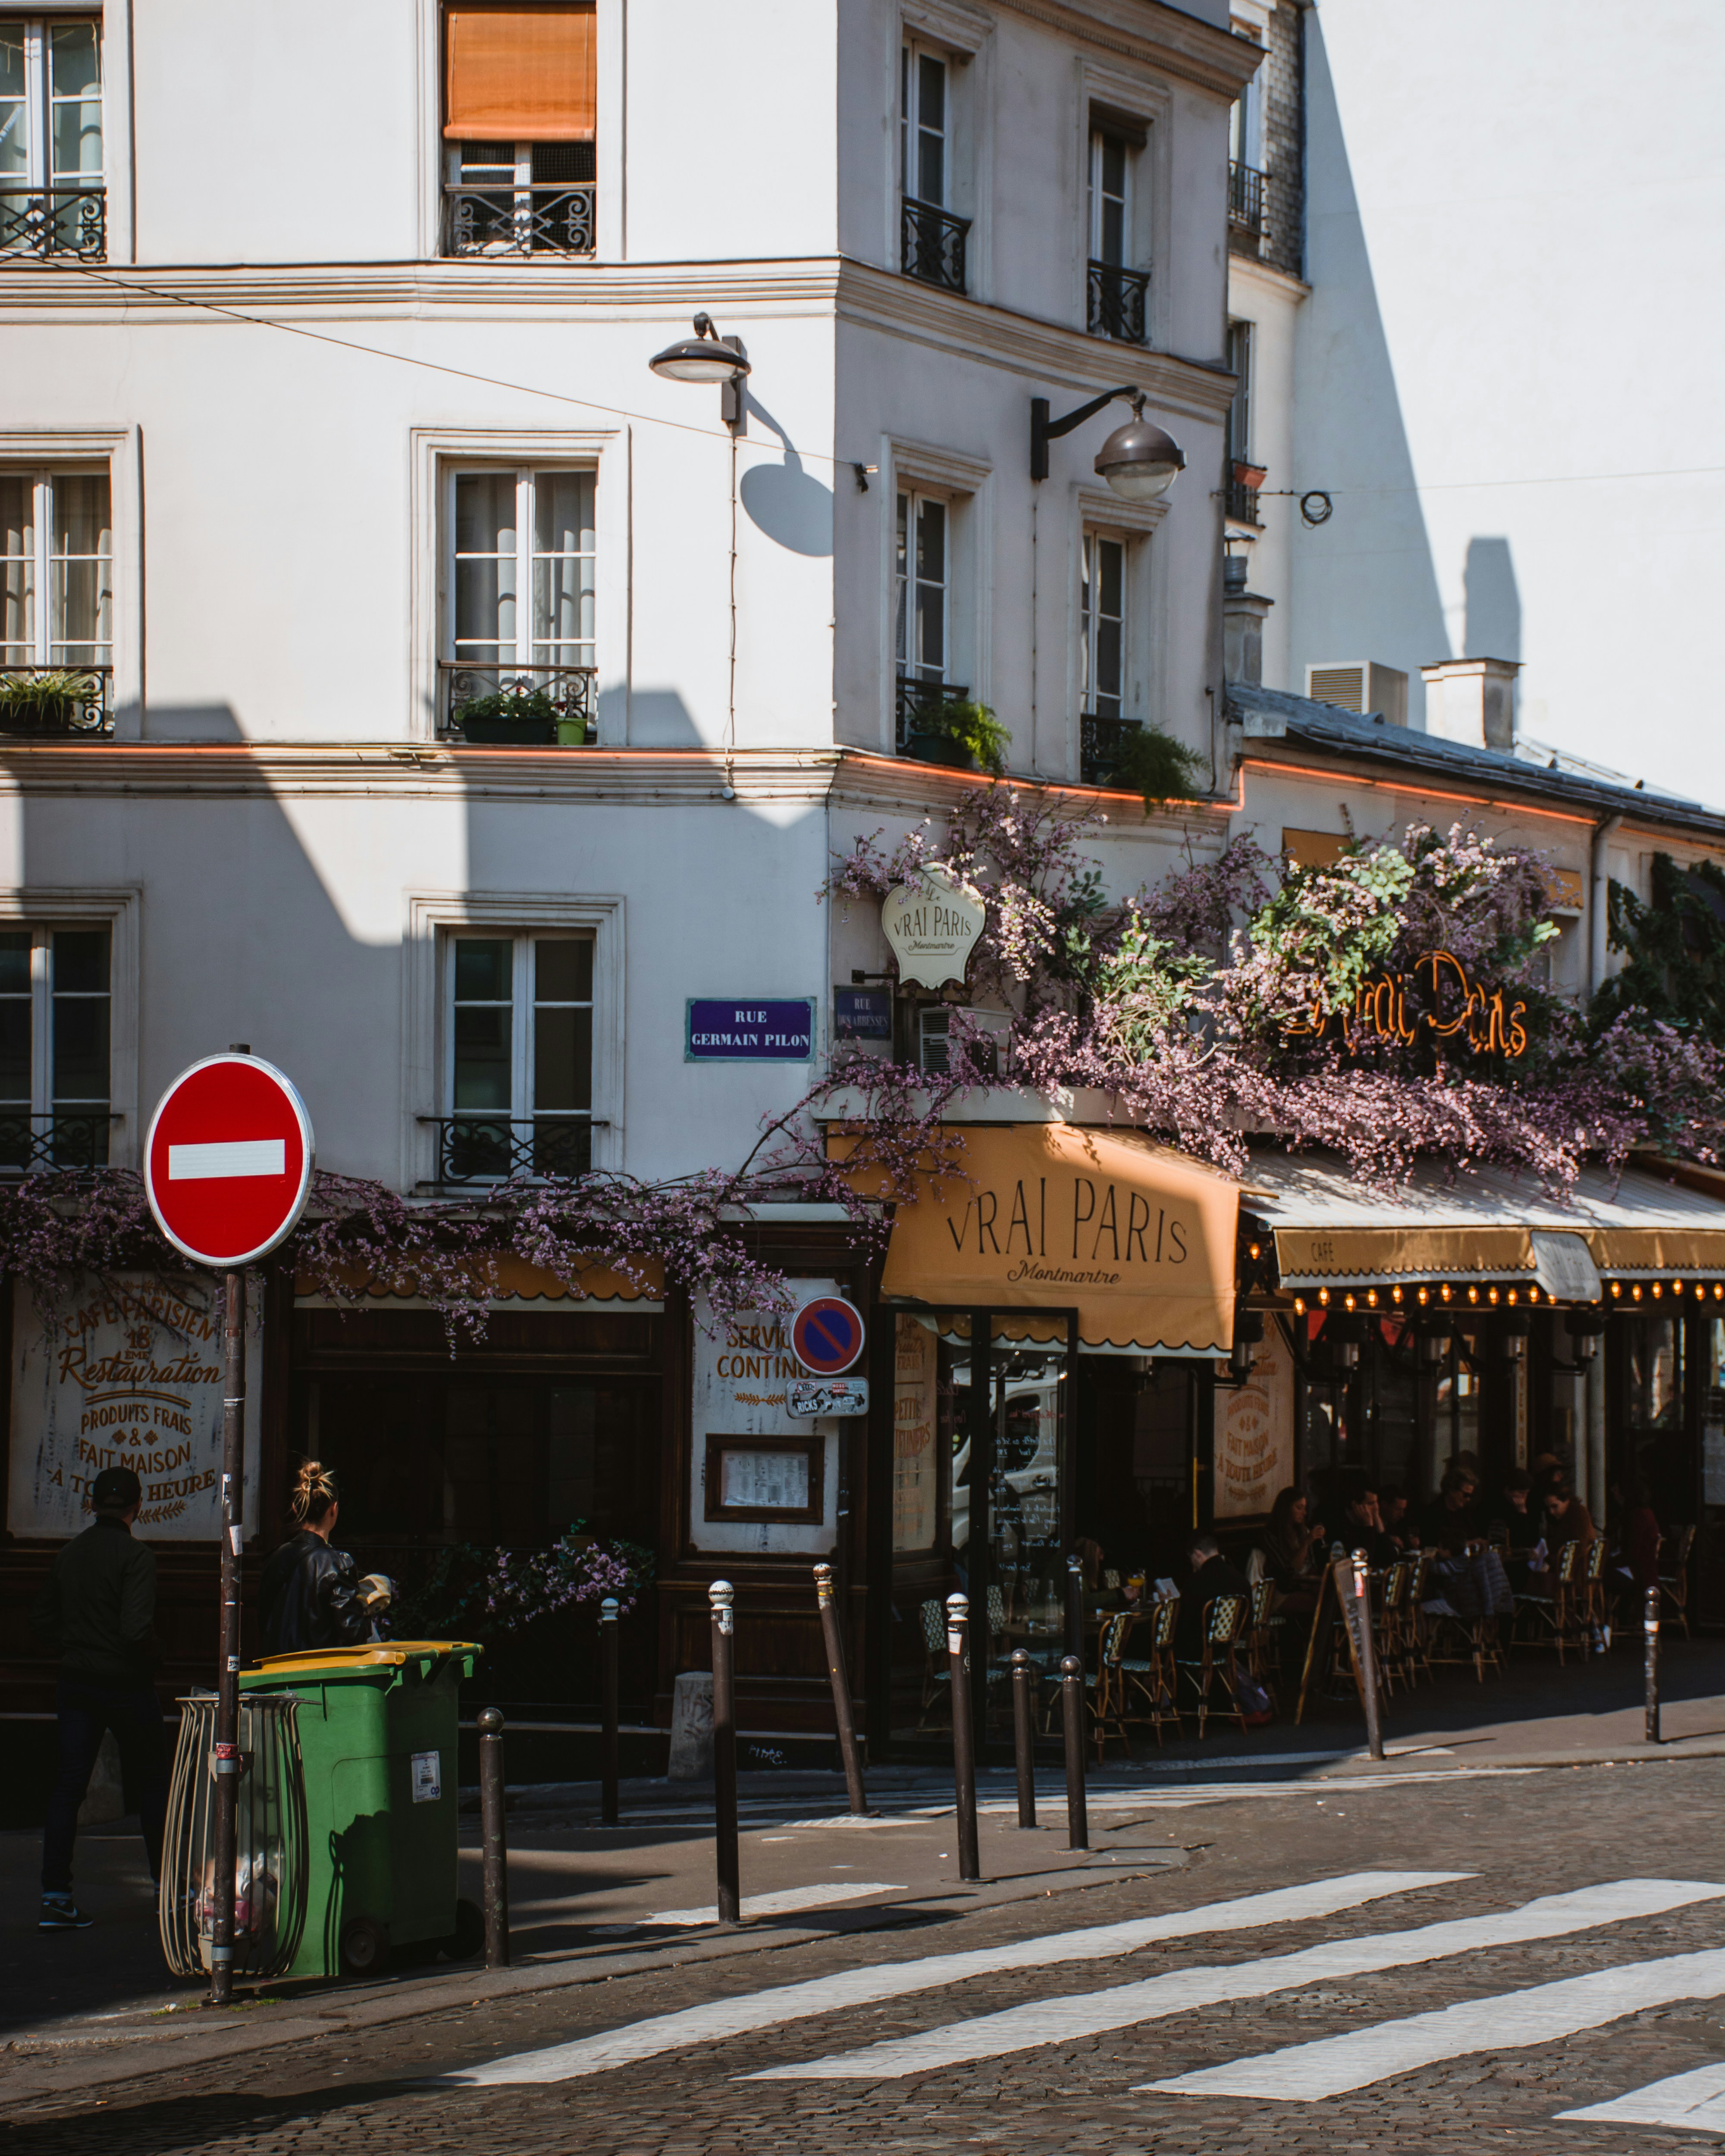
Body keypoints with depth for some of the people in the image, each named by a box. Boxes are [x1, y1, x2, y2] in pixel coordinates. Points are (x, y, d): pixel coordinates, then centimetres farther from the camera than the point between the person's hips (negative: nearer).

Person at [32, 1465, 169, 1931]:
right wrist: (149, 1654, -4)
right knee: (151, 1785, 10)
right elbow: (137, 1627, -23)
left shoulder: (69, 1554, 4)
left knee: (67, 1788, 2)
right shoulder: (135, 1556, -14)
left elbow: (45, 1621, 9)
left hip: (76, 1683, 4)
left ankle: (55, 1897, -5)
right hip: (126, 1684, -4)